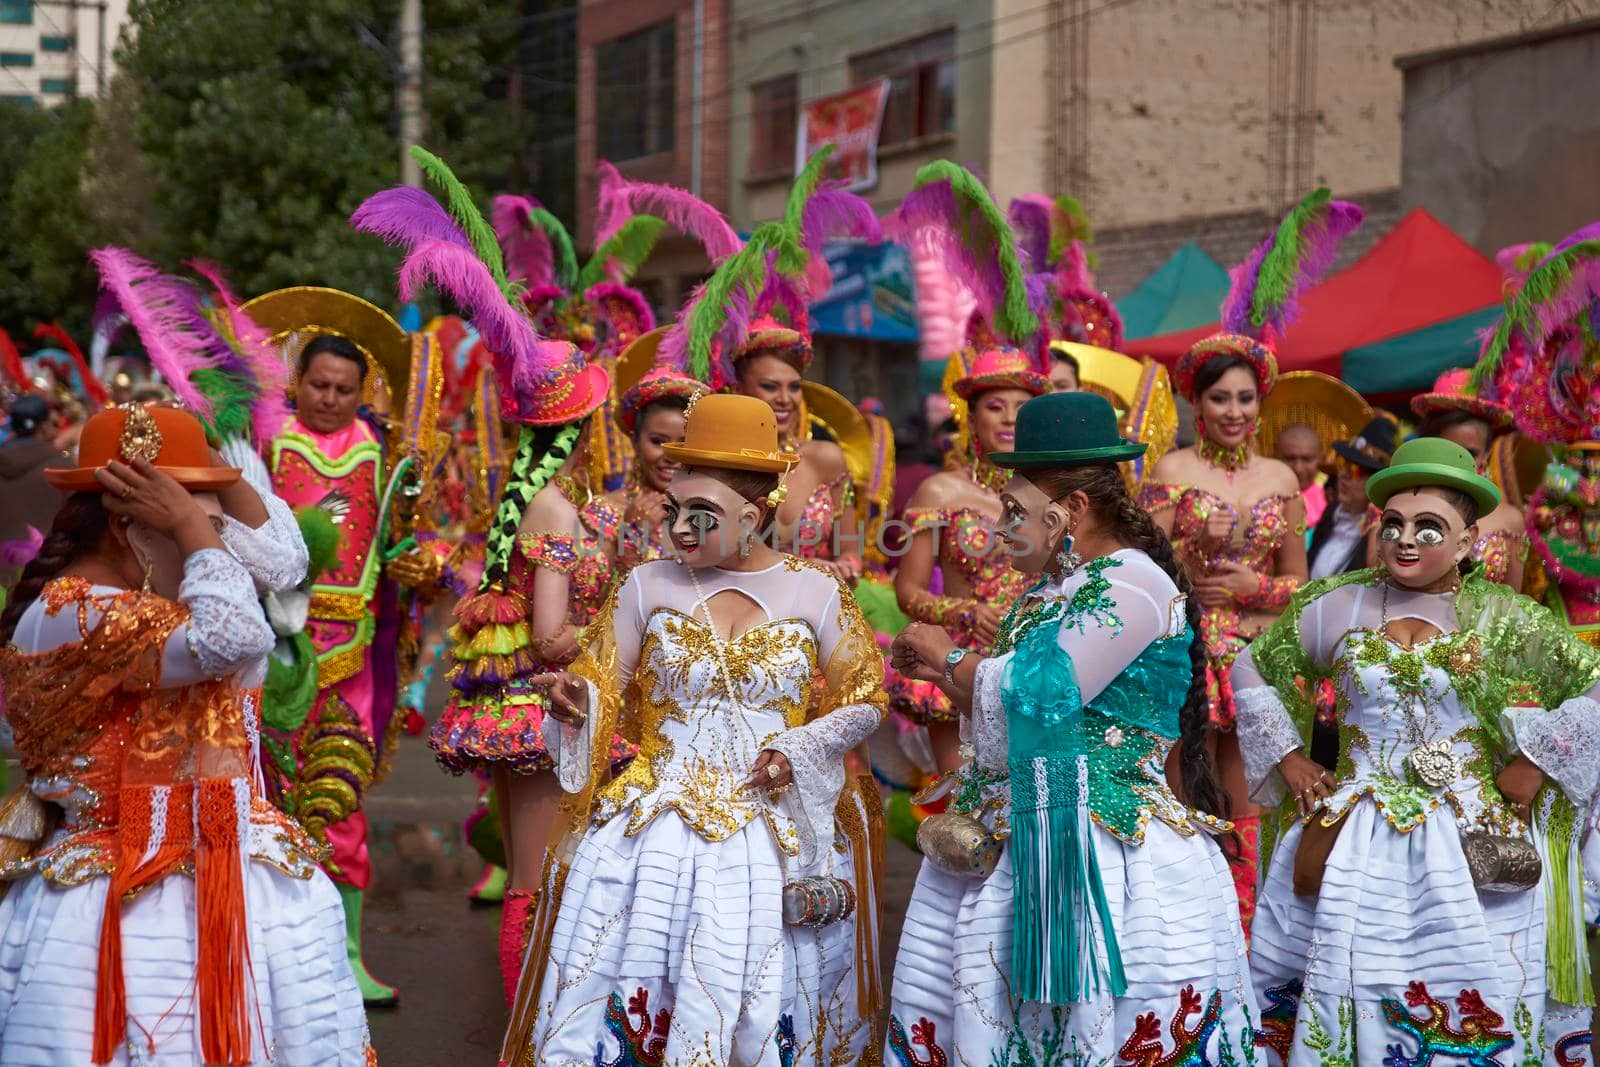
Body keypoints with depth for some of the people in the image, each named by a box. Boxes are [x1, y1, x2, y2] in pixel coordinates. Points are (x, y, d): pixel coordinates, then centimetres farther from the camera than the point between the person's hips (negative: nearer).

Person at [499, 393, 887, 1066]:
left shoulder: (815, 593, 0)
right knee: (619, 989, -4)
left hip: (770, 835, 0)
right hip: (650, 827, 1)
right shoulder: (648, 586, 3)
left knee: (760, 1008, 0)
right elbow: (601, 688, 8)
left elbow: (865, 701, 8)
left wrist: (799, 751, -7)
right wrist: (576, 700, -14)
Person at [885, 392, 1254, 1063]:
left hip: (1094, 850, -9)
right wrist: (946, 675, 11)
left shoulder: (1130, 585, -13)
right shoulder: (1049, 588, 16)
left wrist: (948, 658, -2)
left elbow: (1030, 696, -18)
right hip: (1006, 844, 9)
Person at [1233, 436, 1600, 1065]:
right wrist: (1290, 762, 9)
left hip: (1467, 860, -1)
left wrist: (1532, 766, -6)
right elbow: (1251, 670, 15)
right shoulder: (1335, 608, 3)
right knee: (1343, 1002, 5)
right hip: (1350, 851, 2)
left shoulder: (1503, 622, -2)